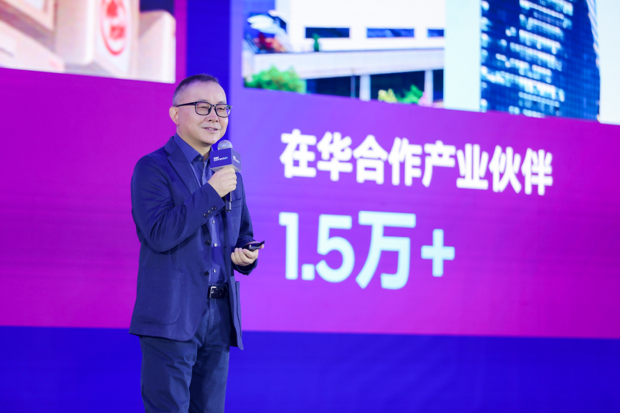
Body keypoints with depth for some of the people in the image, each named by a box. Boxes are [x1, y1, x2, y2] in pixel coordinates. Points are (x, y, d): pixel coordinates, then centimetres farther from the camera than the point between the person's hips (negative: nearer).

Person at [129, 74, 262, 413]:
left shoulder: (229, 173, 18)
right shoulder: (153, 168, -3)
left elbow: (243, 235, 27)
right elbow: (159, 234, -16)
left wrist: (245, 255, 3)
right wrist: (211, 192, -17)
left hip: (220, 317, 7)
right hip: (172, 317, -6)